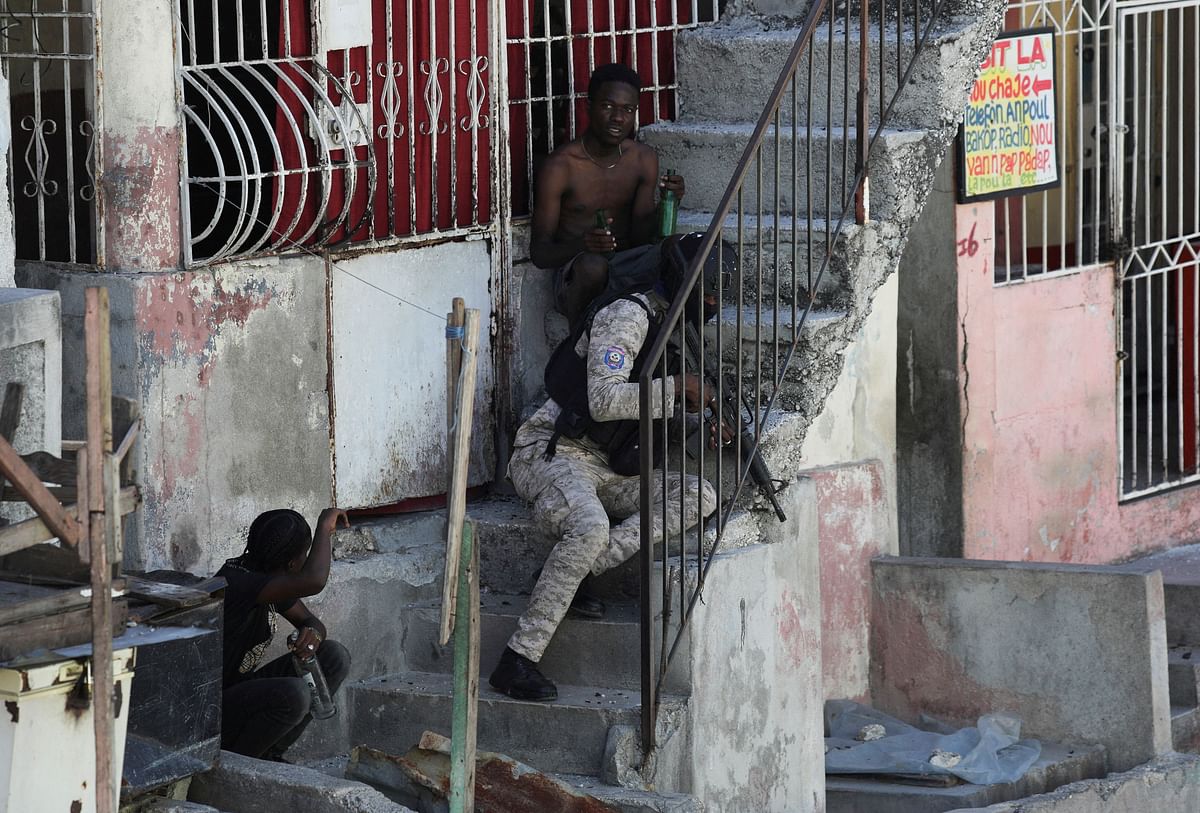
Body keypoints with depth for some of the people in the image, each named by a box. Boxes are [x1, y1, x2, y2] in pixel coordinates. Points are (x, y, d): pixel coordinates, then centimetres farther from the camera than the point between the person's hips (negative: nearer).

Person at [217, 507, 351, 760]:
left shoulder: (273, 579, 3)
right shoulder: (236, 582, -27)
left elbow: (310, 621, 15)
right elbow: (313, 581, -41)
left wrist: (313, 634, -12)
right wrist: (324, 528, -24)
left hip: (242, 687, 10)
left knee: (335, 657, 2)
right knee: (293, 694, -35)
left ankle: (269, 754, 5)